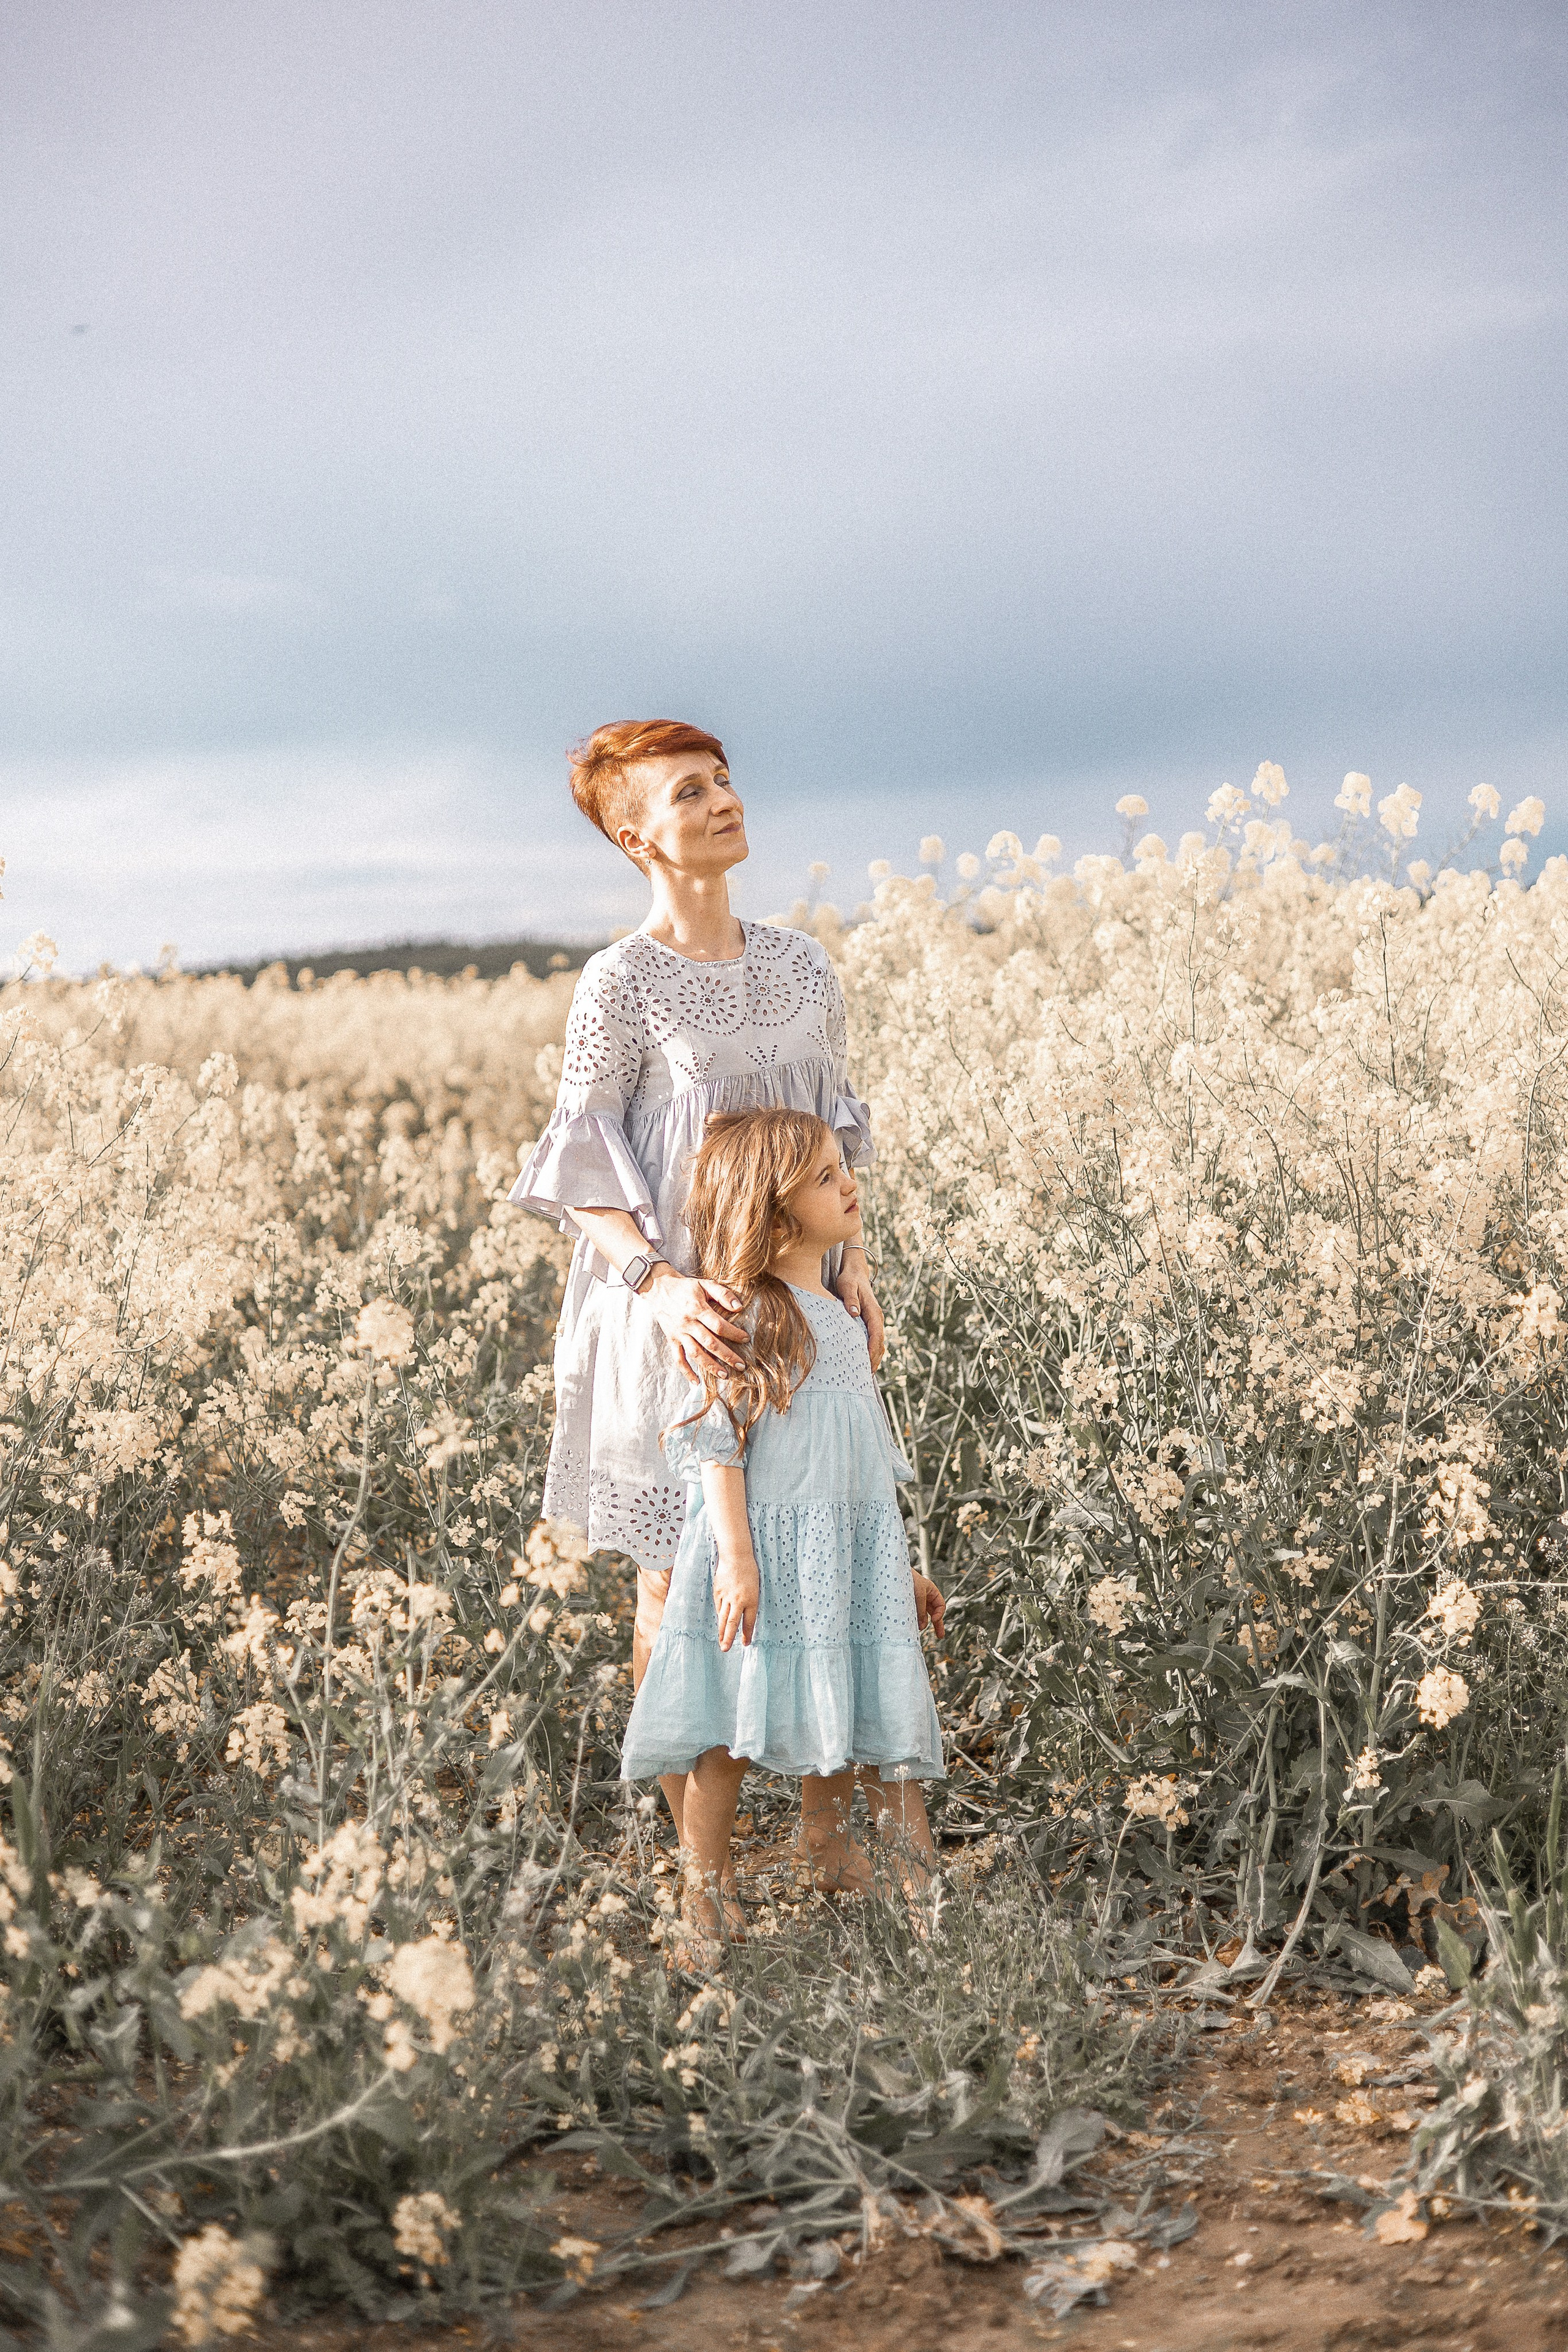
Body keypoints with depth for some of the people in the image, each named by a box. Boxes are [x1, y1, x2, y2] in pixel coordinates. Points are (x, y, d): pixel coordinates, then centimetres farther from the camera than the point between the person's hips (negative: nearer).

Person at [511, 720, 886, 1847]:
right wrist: (659, 1282, -25)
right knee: (680, 1576, 5)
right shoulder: (621, 984, -11)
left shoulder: (802, 965, 5)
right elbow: (583, 1174, -9)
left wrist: (853, 1258, -1)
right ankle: (691, 1824, 20)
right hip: (679, 1318, -5)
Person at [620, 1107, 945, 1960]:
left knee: (838, 1712, 12)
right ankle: (703, 1888, 11)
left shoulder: (837, 1317, 15)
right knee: (736, 1725, -1)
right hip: (765, 1551, -7)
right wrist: (735, 1556, -21)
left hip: (847, 1558, 7)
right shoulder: (747, 1312, -10)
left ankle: (828, 1849, 29)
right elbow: (718, 1441, -14)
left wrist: (901, 1566, 24)